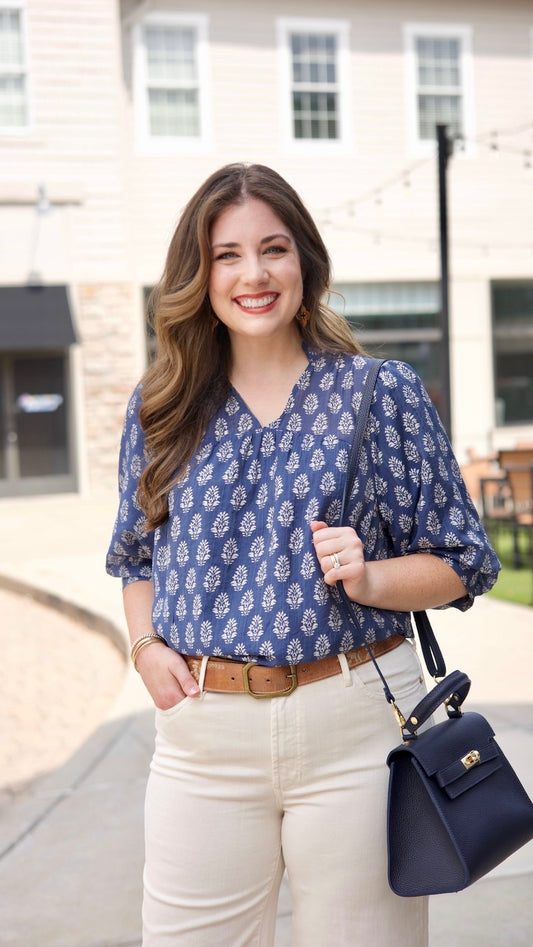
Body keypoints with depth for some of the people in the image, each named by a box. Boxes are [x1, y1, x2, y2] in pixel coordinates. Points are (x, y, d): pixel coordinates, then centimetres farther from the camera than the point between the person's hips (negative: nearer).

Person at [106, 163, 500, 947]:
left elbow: (460, 562, 2)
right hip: (202, 729, 2)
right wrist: (145, 646, -1)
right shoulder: (161, 409, 7)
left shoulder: (382, 392, -1)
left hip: (354, 723, -2)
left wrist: (368, 579, -17)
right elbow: (135, 557, 18)